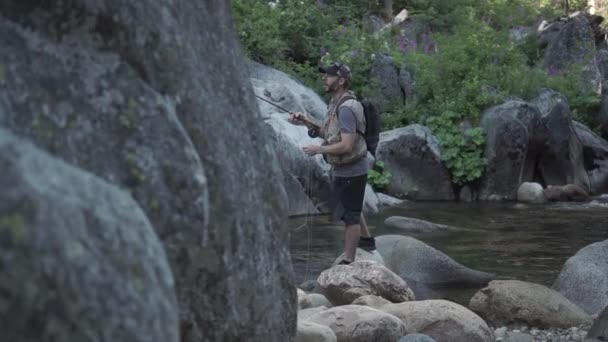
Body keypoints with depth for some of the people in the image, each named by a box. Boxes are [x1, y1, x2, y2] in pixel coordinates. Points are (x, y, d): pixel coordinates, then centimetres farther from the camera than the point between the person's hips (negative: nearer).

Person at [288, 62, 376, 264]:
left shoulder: (346, 109, -25)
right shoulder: (337, 103, 6)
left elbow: (346, 145, -30)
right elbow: (330, 133, 11)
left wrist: (318, 150, -21)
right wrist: (306, 123, -1)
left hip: (350, 171, -10)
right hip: (344, 168, 10)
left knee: (349, 214, 0)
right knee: (352, 208, 28)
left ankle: (348, 261, 9)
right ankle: (366, 239, 46)